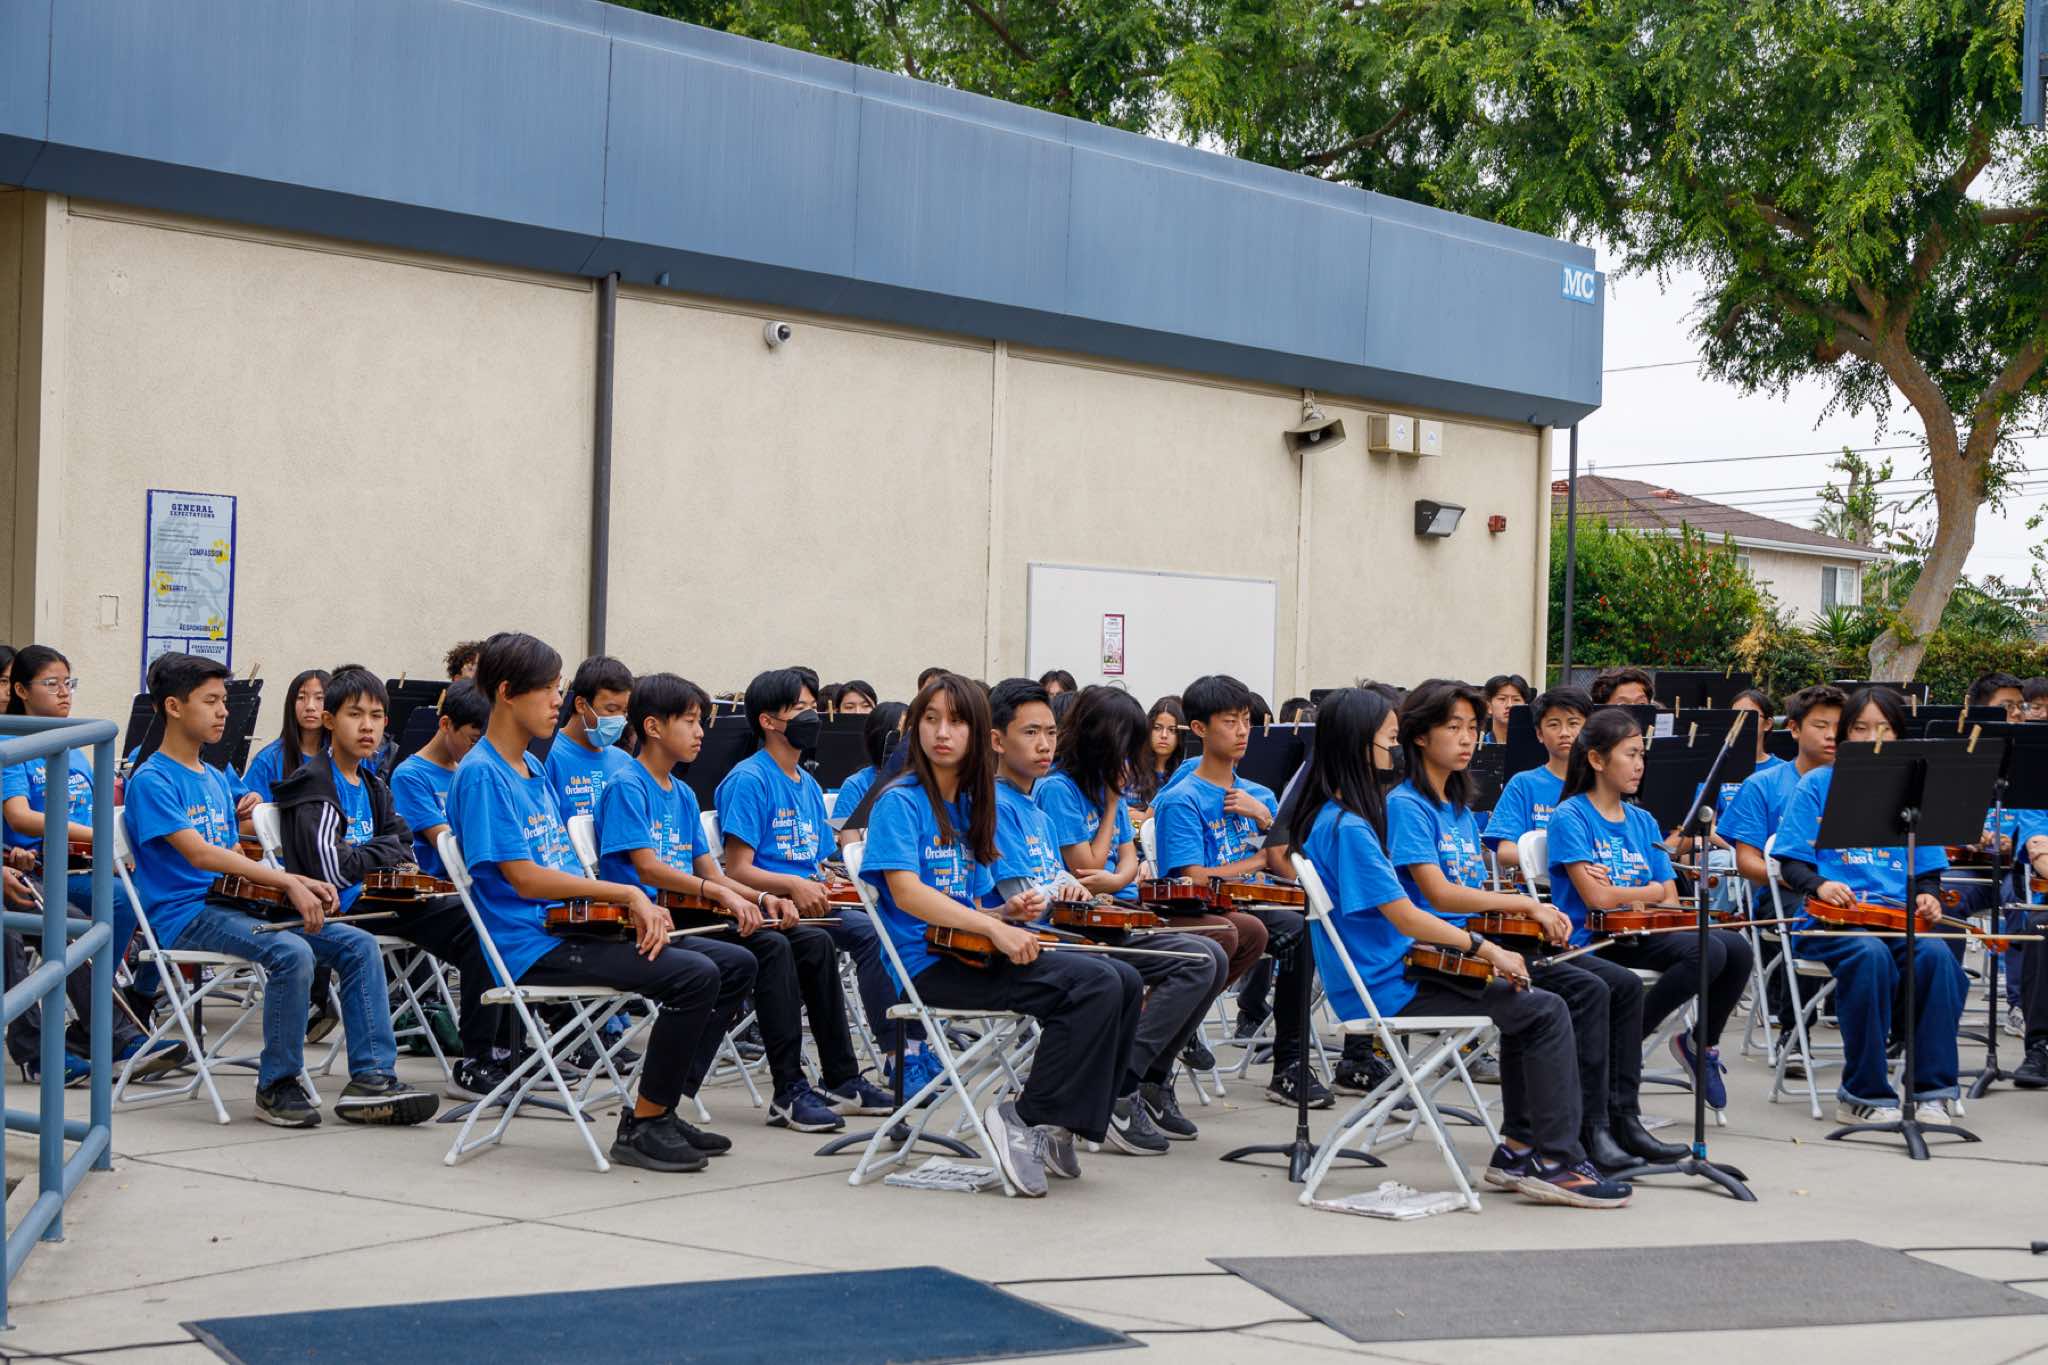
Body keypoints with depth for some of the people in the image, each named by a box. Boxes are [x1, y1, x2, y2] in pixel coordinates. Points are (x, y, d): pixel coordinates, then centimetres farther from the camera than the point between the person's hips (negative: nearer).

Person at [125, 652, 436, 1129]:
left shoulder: (216, 780, 21)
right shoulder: (152, 781, -7)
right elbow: (198, 853, -19)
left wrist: (300, 884, 1)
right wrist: (288, 881, -23)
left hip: (229, 903, 9)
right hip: (184, 913, -8)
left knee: (358, 945, -7)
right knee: (292, 952, -33)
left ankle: (372, 1077, -11)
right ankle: (277, 1086, -16)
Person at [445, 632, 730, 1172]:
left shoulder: (535, 770, 18)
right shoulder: (480, 773, -12)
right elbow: (525, 880, -18)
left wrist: (635, 908, 0)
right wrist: (627, 893, -14)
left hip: (569, 926, 10)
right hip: (530, 948, -10)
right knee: (693, 976, -23)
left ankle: (656, 1111, 10)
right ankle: (641, 1128, -11)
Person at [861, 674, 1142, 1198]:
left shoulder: (969, 808, 19)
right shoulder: (900, 802, -5)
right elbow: (906, 892, -19)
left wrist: (1008, 911, 2)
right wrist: (994, 928, -24)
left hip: (970, 951, 8)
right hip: (929, 962, -8)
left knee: (1123, 980, -5)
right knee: (1095, 983, -23)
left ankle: (1058, 1124, -1)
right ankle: (1026, 1119, -14)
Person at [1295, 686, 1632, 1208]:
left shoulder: (1331, 817, 11)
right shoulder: (1347, 827, -20)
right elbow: (1405, 916, -21)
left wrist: (1474, 951, 10)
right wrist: (1483, 947, -9)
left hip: (1386, 972, 10)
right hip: (1384, 992, -10)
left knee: (1524, 1001, 19)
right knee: (1546, 1011, -8)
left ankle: (1517, 1149, 18)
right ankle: (1557, 1162, -5)